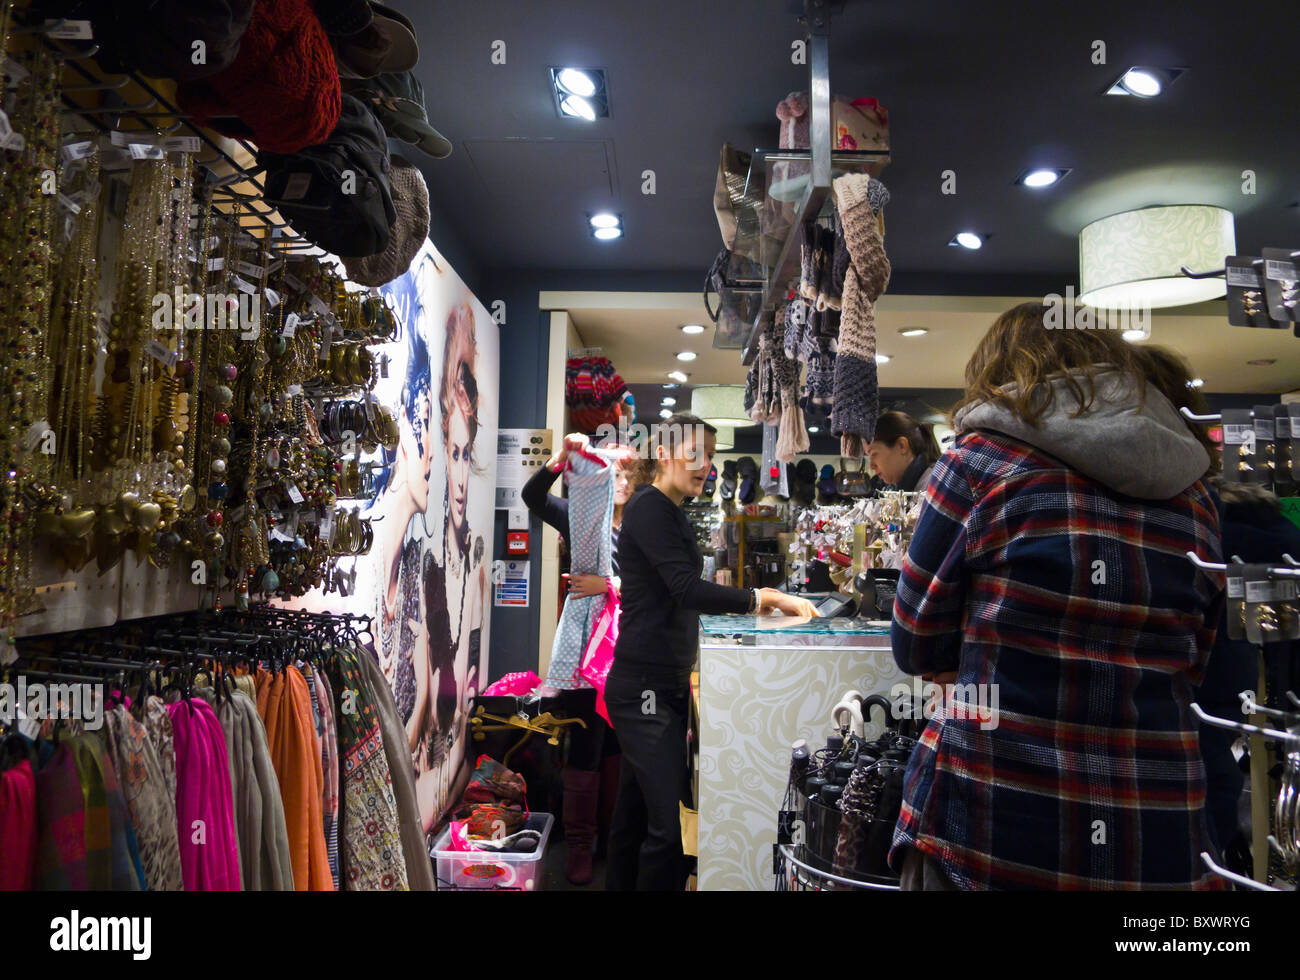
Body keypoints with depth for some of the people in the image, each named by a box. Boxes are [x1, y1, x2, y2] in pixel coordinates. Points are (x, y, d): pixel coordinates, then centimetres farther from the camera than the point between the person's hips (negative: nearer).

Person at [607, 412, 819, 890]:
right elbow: (686, 588, -21)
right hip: (643, 689, -9)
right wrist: (766, 598, -20)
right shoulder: (648, 507, -12)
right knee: (670, 825, -9)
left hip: (665, 684, 9)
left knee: (635, 812, 16)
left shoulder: (671, 511, 16)